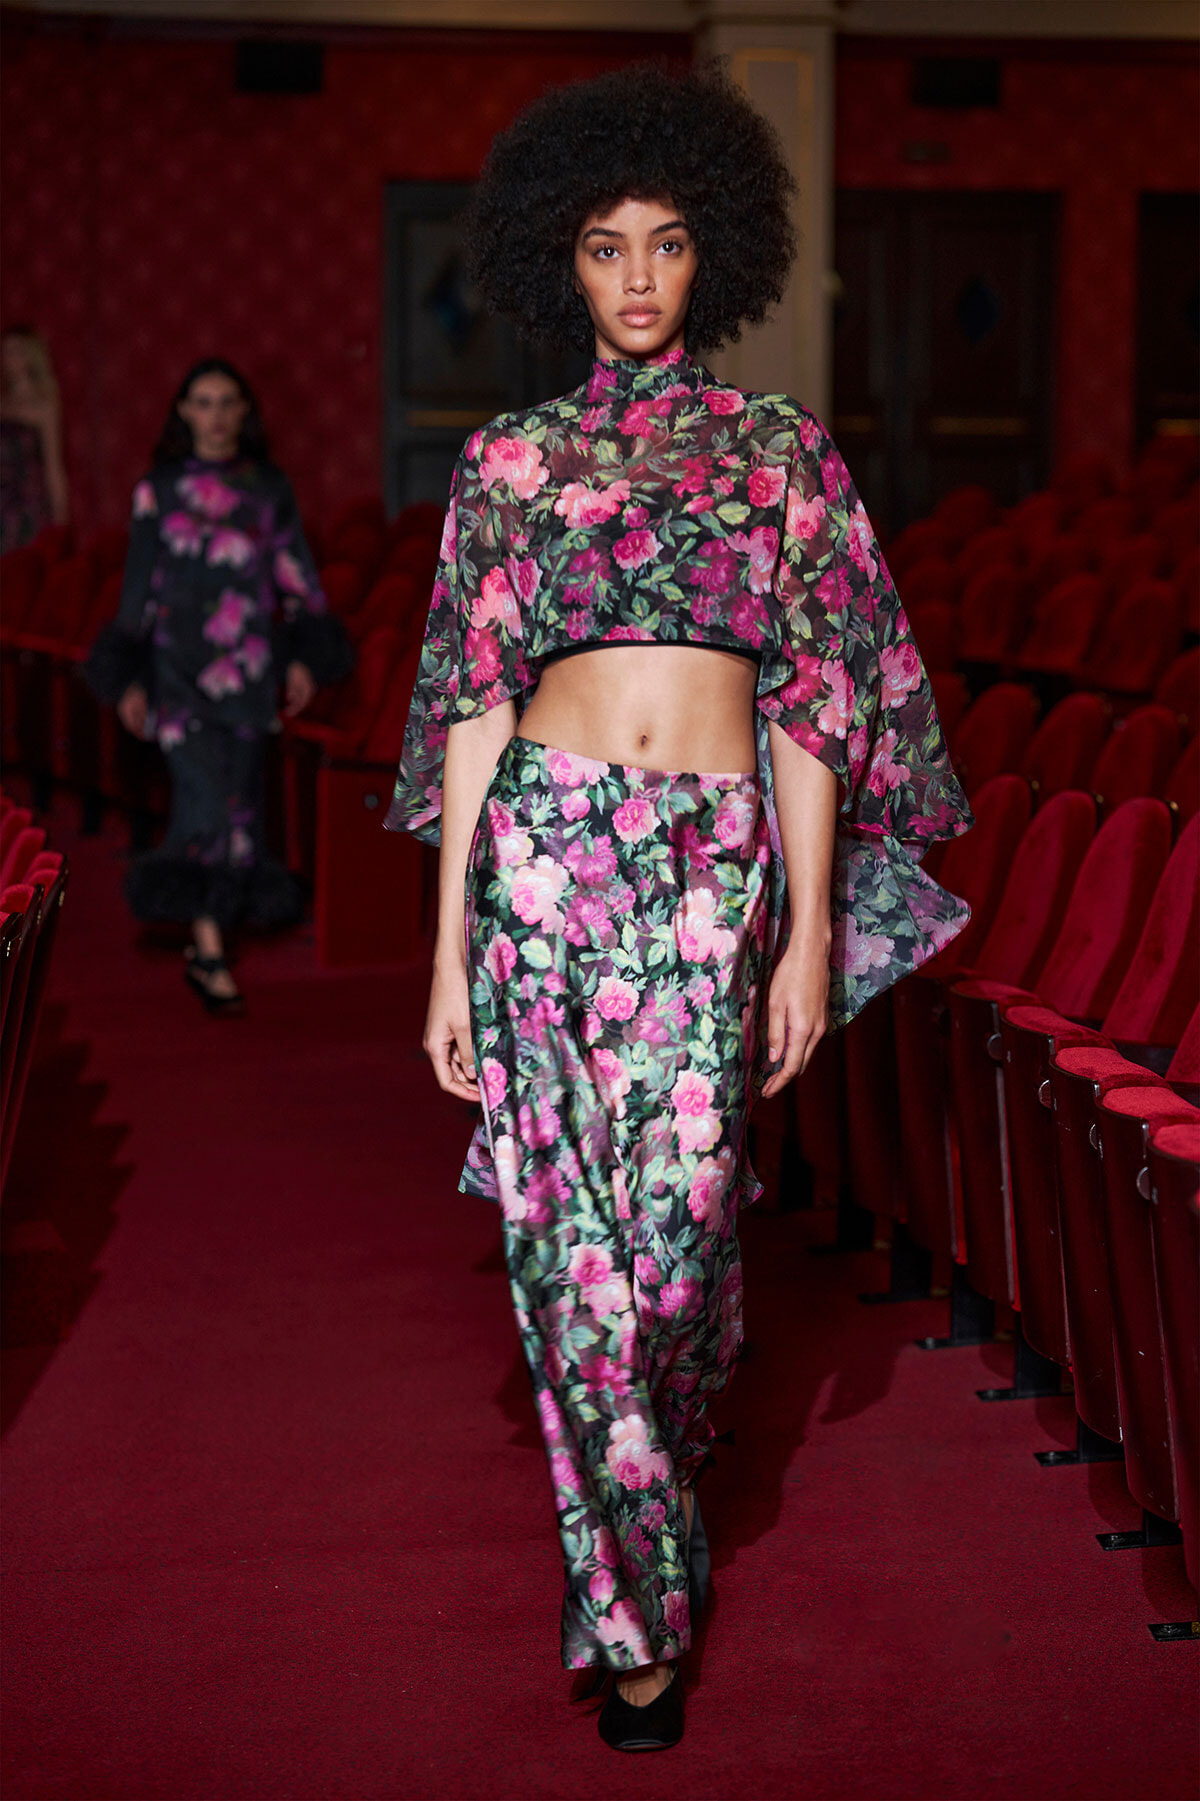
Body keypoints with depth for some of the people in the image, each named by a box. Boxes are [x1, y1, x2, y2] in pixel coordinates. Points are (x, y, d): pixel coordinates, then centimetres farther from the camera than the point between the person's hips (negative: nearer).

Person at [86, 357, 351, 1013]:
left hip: (249, 666, 3)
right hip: (180, 664, -3)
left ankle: (208, 933, 14)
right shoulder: (160, 490, 5)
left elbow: (295, 576, 13)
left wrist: (302, 657, 5)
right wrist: (129, 679, 4)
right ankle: (210, 951, -15)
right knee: (208, 796, -15)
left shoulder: (269, 489, 10)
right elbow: (139, 584, 7)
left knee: (237, 800, 2)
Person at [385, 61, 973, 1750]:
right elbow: (476, 700, 7)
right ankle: (640, 1609, 10)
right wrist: (451, 943, 1)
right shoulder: (508, 463, 9)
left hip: (717, 866, -1)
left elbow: (814, 699, 6)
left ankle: (651, 1500, 28)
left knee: (677, 1224, -6)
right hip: (546, 850, 1)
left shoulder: (781, 447, 8)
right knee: (570, 1232, -1)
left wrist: (811, 933, 0)